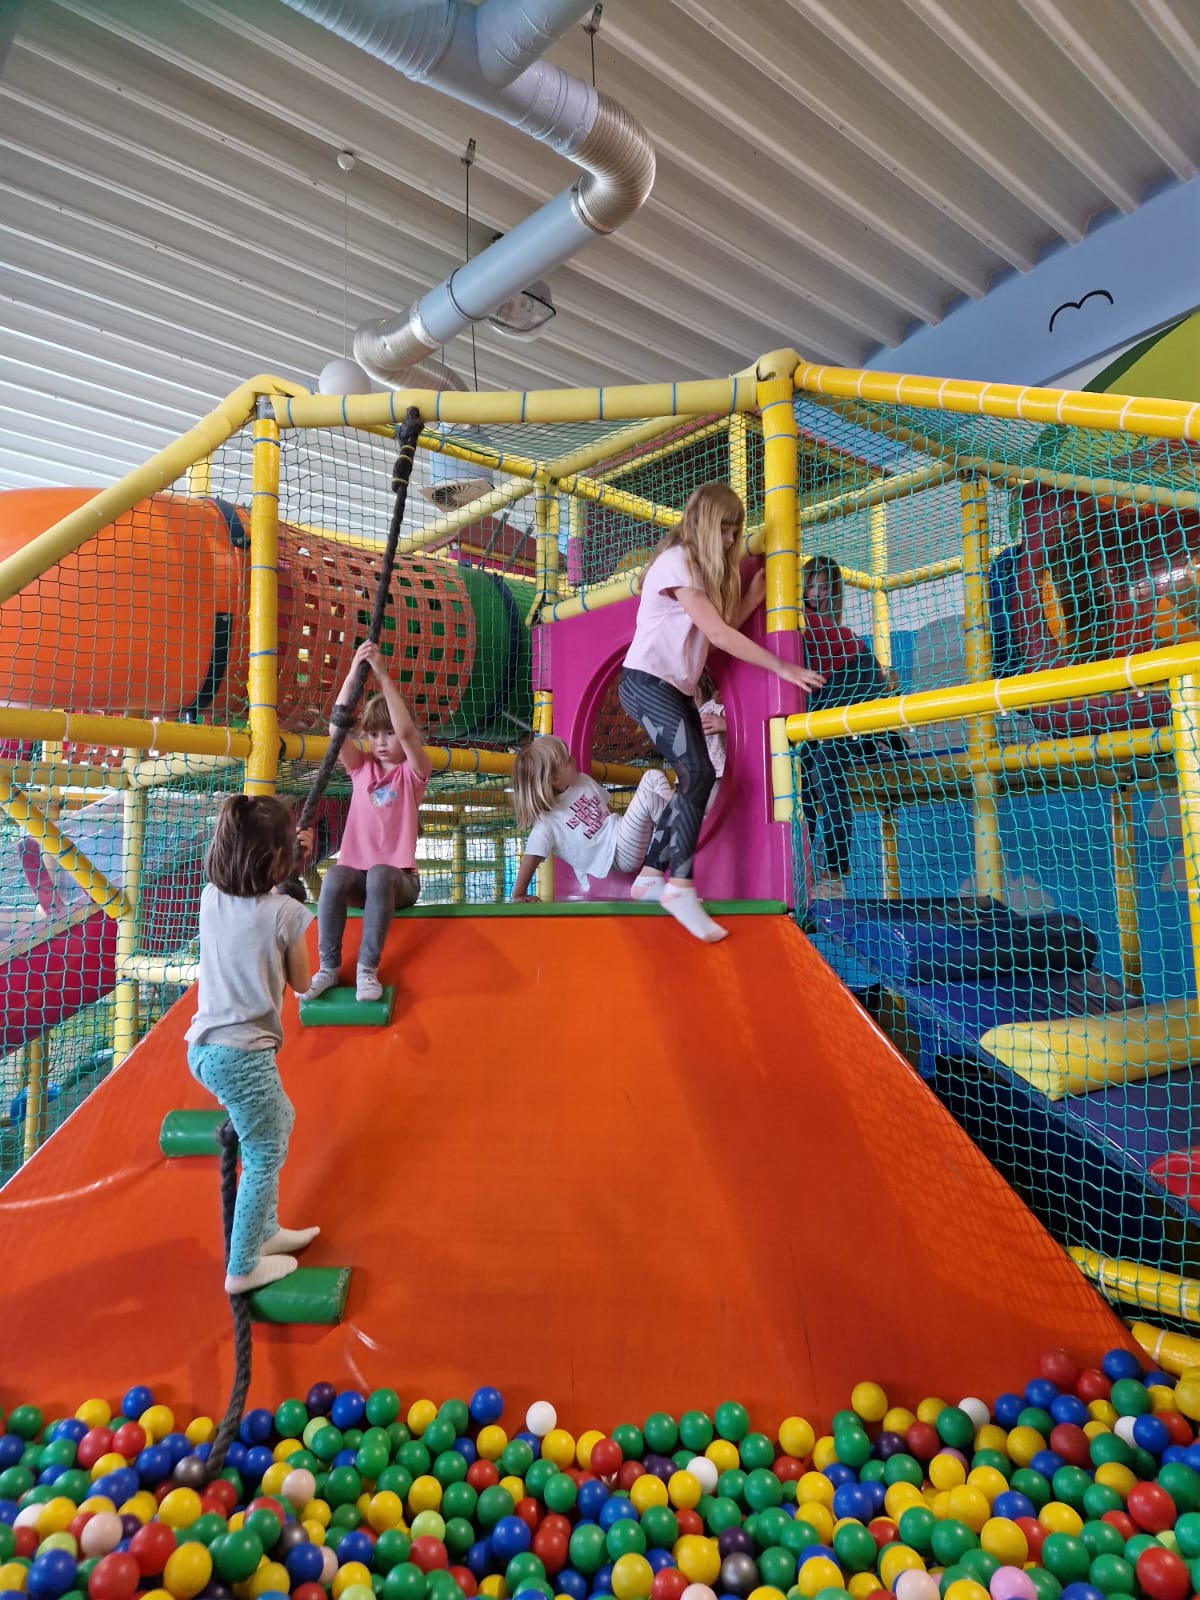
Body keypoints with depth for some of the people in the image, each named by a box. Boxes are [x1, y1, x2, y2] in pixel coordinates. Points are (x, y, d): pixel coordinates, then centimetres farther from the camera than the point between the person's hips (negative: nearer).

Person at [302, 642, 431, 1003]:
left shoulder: (413, 771, 2)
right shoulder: (362, 768, 11)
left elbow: (406, 732, -20)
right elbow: (337, 729, -7)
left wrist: (383, 675, -23)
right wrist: (353, 672, -17)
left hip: (399, 878, -3)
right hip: (358, 876, 3)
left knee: (380, 874, -37)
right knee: (335, 875, -31)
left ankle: (368, 969, -32)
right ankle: (328, 967, -23)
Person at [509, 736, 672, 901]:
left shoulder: (583, 780, 6)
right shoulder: (546, 824, -17)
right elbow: (531, 858, -18)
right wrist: (519, 895, -21)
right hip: (619, 857, -8)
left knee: (653, 776, 0)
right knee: (646, 797, -27)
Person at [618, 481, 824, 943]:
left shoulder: (702, 568, 17)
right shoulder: (676, 562, -12)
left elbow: (720, 632, 7)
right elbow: (717, 634, -19)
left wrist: (753, 596, -3)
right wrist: (782, 668, -17)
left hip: (676, 689, 10)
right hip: (647, 683, -10)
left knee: (691, 781, 3)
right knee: (698, 774, -22)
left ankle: (651, 877, 11)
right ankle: (679, 888, -21)